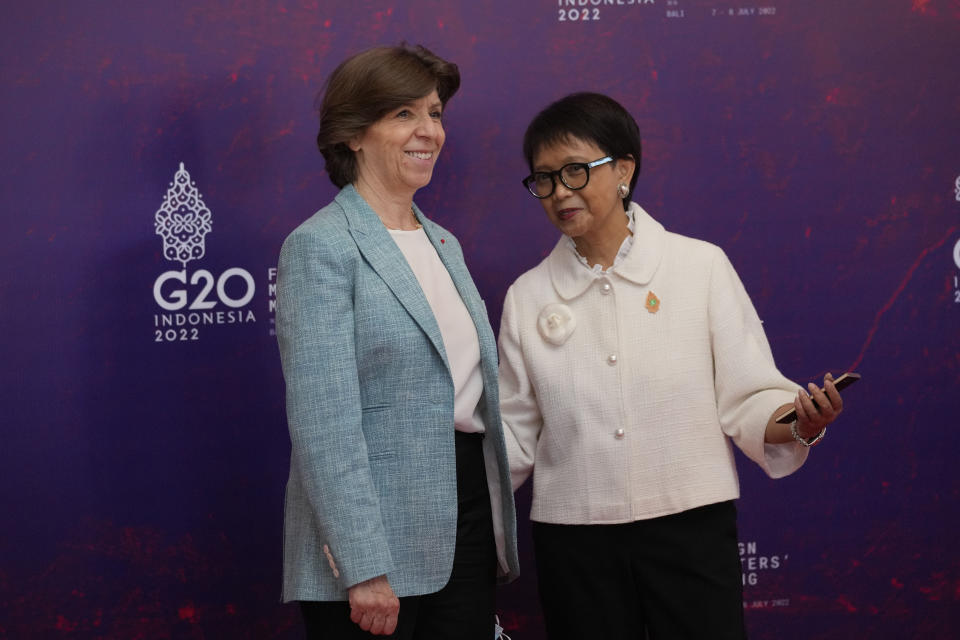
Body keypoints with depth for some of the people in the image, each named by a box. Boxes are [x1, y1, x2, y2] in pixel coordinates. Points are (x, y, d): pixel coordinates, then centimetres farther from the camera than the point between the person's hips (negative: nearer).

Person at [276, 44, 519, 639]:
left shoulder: (443, 243, 14)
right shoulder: (322, 246, -10)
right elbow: (325, 423, -17)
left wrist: (496, 528, 13)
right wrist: (364, 568, -20)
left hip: (468, 528, 7)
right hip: (379, 547, -7)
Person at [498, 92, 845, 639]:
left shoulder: (702, 266, -1)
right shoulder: (527, 296, 6)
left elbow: (747, 400, -2)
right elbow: (515, 434, 8)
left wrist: (802, 423, -20)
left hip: (691, 527, -2)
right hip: (573, 538, 2)